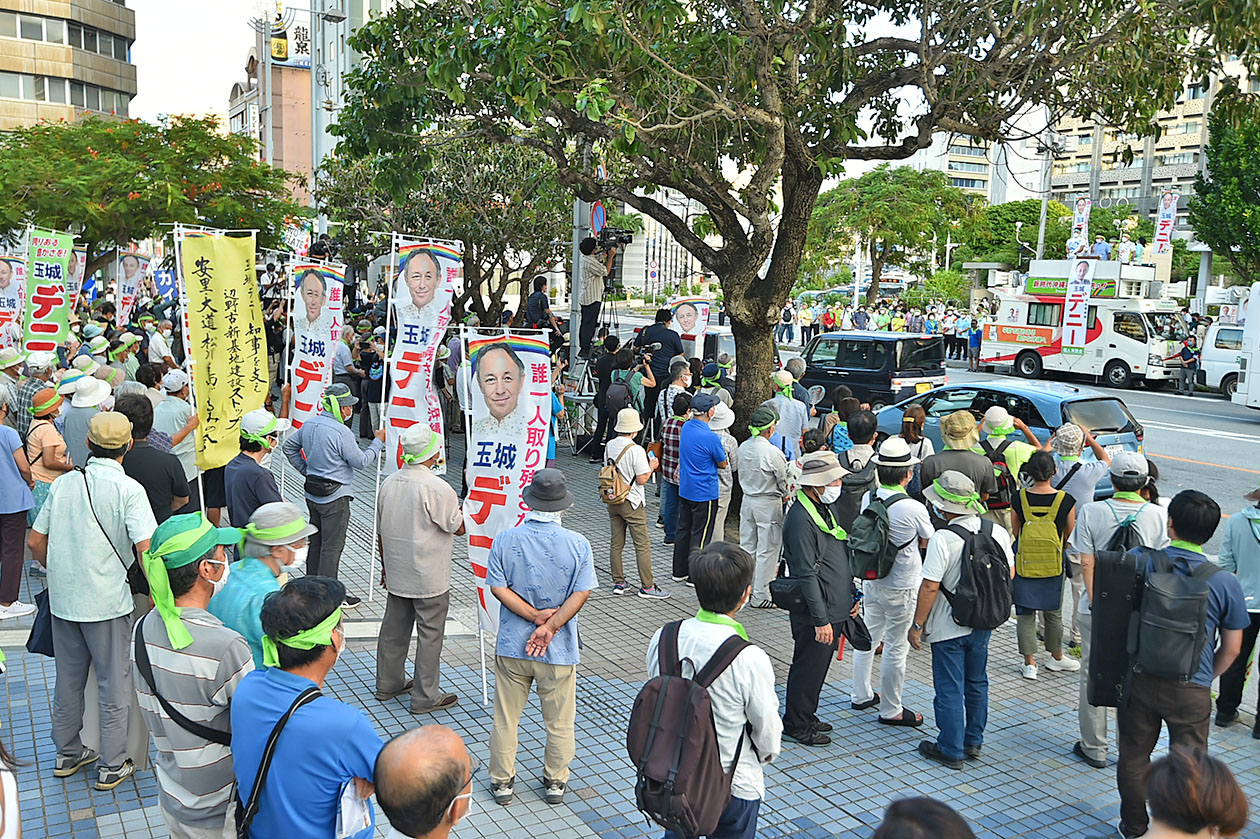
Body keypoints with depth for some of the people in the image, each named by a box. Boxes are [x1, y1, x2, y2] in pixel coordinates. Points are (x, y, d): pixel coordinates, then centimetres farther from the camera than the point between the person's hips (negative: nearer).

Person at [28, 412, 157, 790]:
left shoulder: (63, 483, 2)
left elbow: (36, 541, 9)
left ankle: (67, 754, 35)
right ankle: (112, 766, 17)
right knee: (115, 684, 8)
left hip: (62, 600, 6)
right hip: (107, 602, -5)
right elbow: (147, 548, -23)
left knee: (68, 679, 20)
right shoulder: (129, 489, -15)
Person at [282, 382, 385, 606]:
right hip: (335, 497, -8)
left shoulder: (309, 424, 5)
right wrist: (378, 442, -2)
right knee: (332, 546, -1)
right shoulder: (341, 432, -21)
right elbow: (361, 461, -15)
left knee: (316, 542, 18)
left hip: (313, 493, 8)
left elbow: (289, 446, 18)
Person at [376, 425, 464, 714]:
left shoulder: (389, 483, 2)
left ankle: (388, 683, 32)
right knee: (430, 634, 3)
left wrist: (386, 566, 22)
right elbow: (459, 527, -12)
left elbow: (381, 531, 11)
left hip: (396, 574, 7)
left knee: (394, 628, 18)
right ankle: (425, 697, 11)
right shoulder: (436, 488, -21)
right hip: (430, 579, -7)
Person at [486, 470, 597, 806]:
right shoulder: (579, 544, -11)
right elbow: (581, 593, -15)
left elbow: (498, 587, -10)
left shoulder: (504, 540, -8)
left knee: (506, 717, 16)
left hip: (512, 647, 1)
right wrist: (550, 625, -15)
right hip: (559, 651, -1)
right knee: (559, 721, 16)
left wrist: (536, 616, -11)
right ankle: (555, 782, 30)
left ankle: (502, 781, 29)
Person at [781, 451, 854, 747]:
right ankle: (796, 725, 19)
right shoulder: (800, 518, -22)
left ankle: (806, 716, 34)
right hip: (816, 614, -9)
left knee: (819, 667, 20)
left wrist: (850, 596, 19)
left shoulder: (826, 508, 10)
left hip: (835, 609, 9)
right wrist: (820, 619, -21)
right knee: (808, 669, 4)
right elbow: (806, 575, -23)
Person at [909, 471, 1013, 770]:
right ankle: (973, 742, 34)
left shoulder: (943, 539, -23)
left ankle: (950, 751, 17)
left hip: (948, 627, -6)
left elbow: (930, 586, -22)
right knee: (976, 683, 21)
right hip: (983, 623, 6)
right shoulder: (998, 532, -4)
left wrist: (917, 625, -13)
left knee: (950, 690, 6)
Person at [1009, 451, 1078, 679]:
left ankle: (1029, 663, 12)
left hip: (1024, 564, 0)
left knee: (1025, 614, 10)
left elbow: (1015, 532, 0)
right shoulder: (1066, 501, -15)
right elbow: (1070, 536, -2)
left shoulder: (1018, 499, -13)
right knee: (1053, 613, 18)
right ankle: (1056, 658, 34)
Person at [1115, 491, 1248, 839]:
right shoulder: (1226, 583, -12)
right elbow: (1231, 649, -2)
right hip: (1191, 690, -1)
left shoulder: (1137, 560, -12)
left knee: (1133, 757, 18)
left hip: (1138, 680, 1)